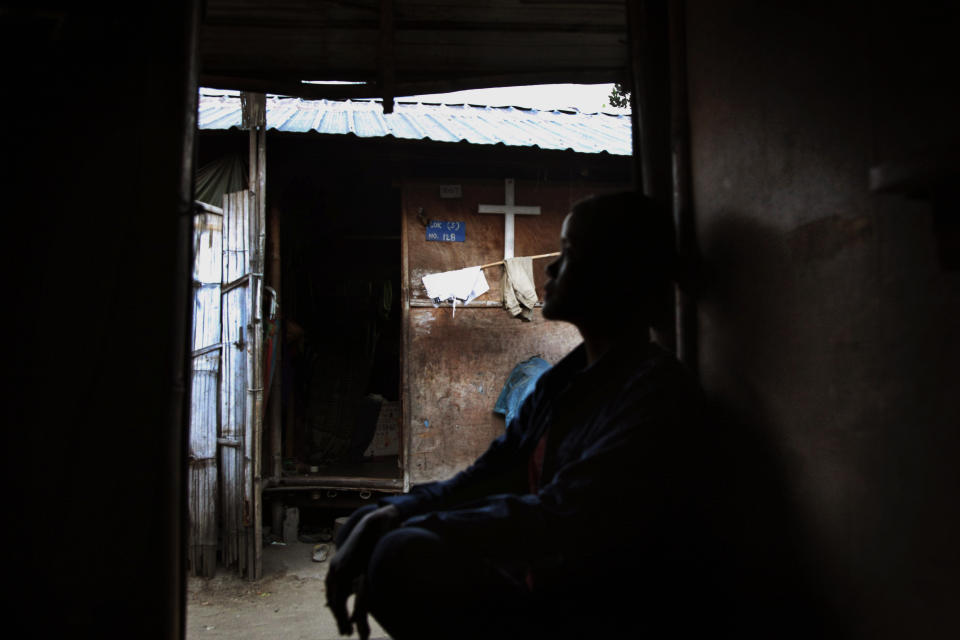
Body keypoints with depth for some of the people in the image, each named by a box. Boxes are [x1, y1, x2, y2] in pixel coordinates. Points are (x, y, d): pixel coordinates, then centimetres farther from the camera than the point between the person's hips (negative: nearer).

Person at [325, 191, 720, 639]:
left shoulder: (656, 393, -18)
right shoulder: (566, 379, 12)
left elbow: (556, 523, -28)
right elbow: (485, 479, 10)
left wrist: (402, 532, -21)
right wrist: (387, 515, -8)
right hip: (548, 599, 9)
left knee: (406, 557, -29)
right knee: (366, 526, 2)